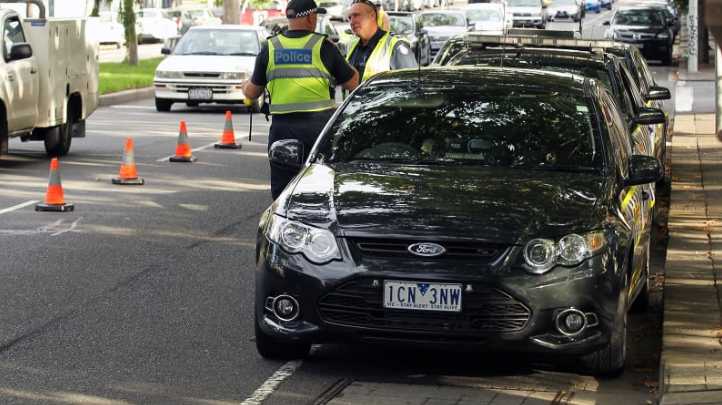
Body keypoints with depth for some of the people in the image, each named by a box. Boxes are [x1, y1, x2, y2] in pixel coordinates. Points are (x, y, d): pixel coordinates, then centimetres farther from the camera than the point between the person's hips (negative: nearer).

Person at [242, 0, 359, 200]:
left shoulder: (270, 48, 5)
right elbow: (353, 84, 2)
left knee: (281, 192, 9)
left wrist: (245, 86, 37)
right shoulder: (323, 46, -3)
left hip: (282, 128, 2)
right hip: (318, 125, -2)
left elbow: (252, 93, 13)